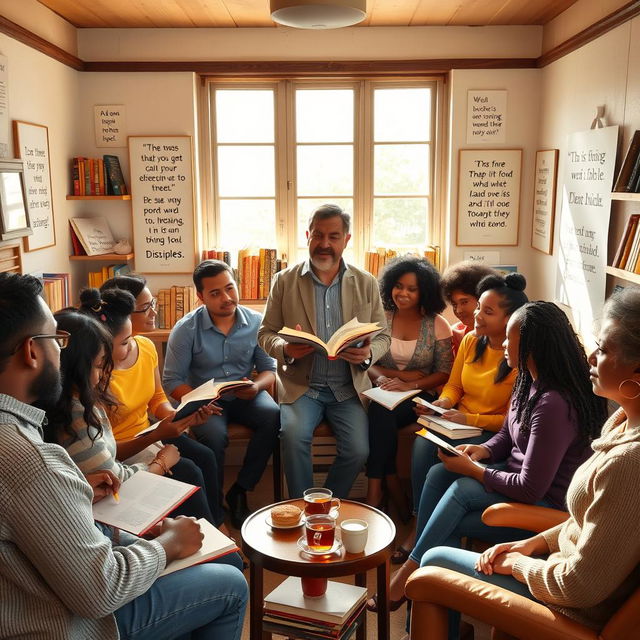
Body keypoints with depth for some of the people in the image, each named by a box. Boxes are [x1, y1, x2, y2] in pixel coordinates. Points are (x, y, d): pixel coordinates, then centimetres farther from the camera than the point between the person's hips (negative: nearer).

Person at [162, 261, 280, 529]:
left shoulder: (255, 322, -2)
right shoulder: (186, 329, -8)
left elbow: (269, 368, 3)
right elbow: (172, 381, -7)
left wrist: (256, 386, -20)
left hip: (244, 396, 3)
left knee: (273, 416, -28)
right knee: (214, 435, -33)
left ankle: (239, 491, -11)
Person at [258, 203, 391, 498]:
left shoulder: (367, 283, 6)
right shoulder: (284, 281, 3)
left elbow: (382, 336, 9)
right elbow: (266, 334, 5)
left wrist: (368, 353, -15)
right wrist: (285, 349, -19)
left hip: (348, 388, 1)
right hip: (301, 386, -1)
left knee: (358, 449, -19)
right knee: (293, 435, -28)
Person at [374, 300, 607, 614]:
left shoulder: (554, 405, -29)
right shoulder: (530, 380, 0)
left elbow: (531, 489, -27)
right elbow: (506, 436, 15)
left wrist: (472, 470, -16)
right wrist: (483, 451, -7)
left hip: (548, 503, -9)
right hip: (519, 473, 9)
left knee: (463, 489, -26)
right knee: (438, 473, -8)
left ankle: (410, 570, -9)